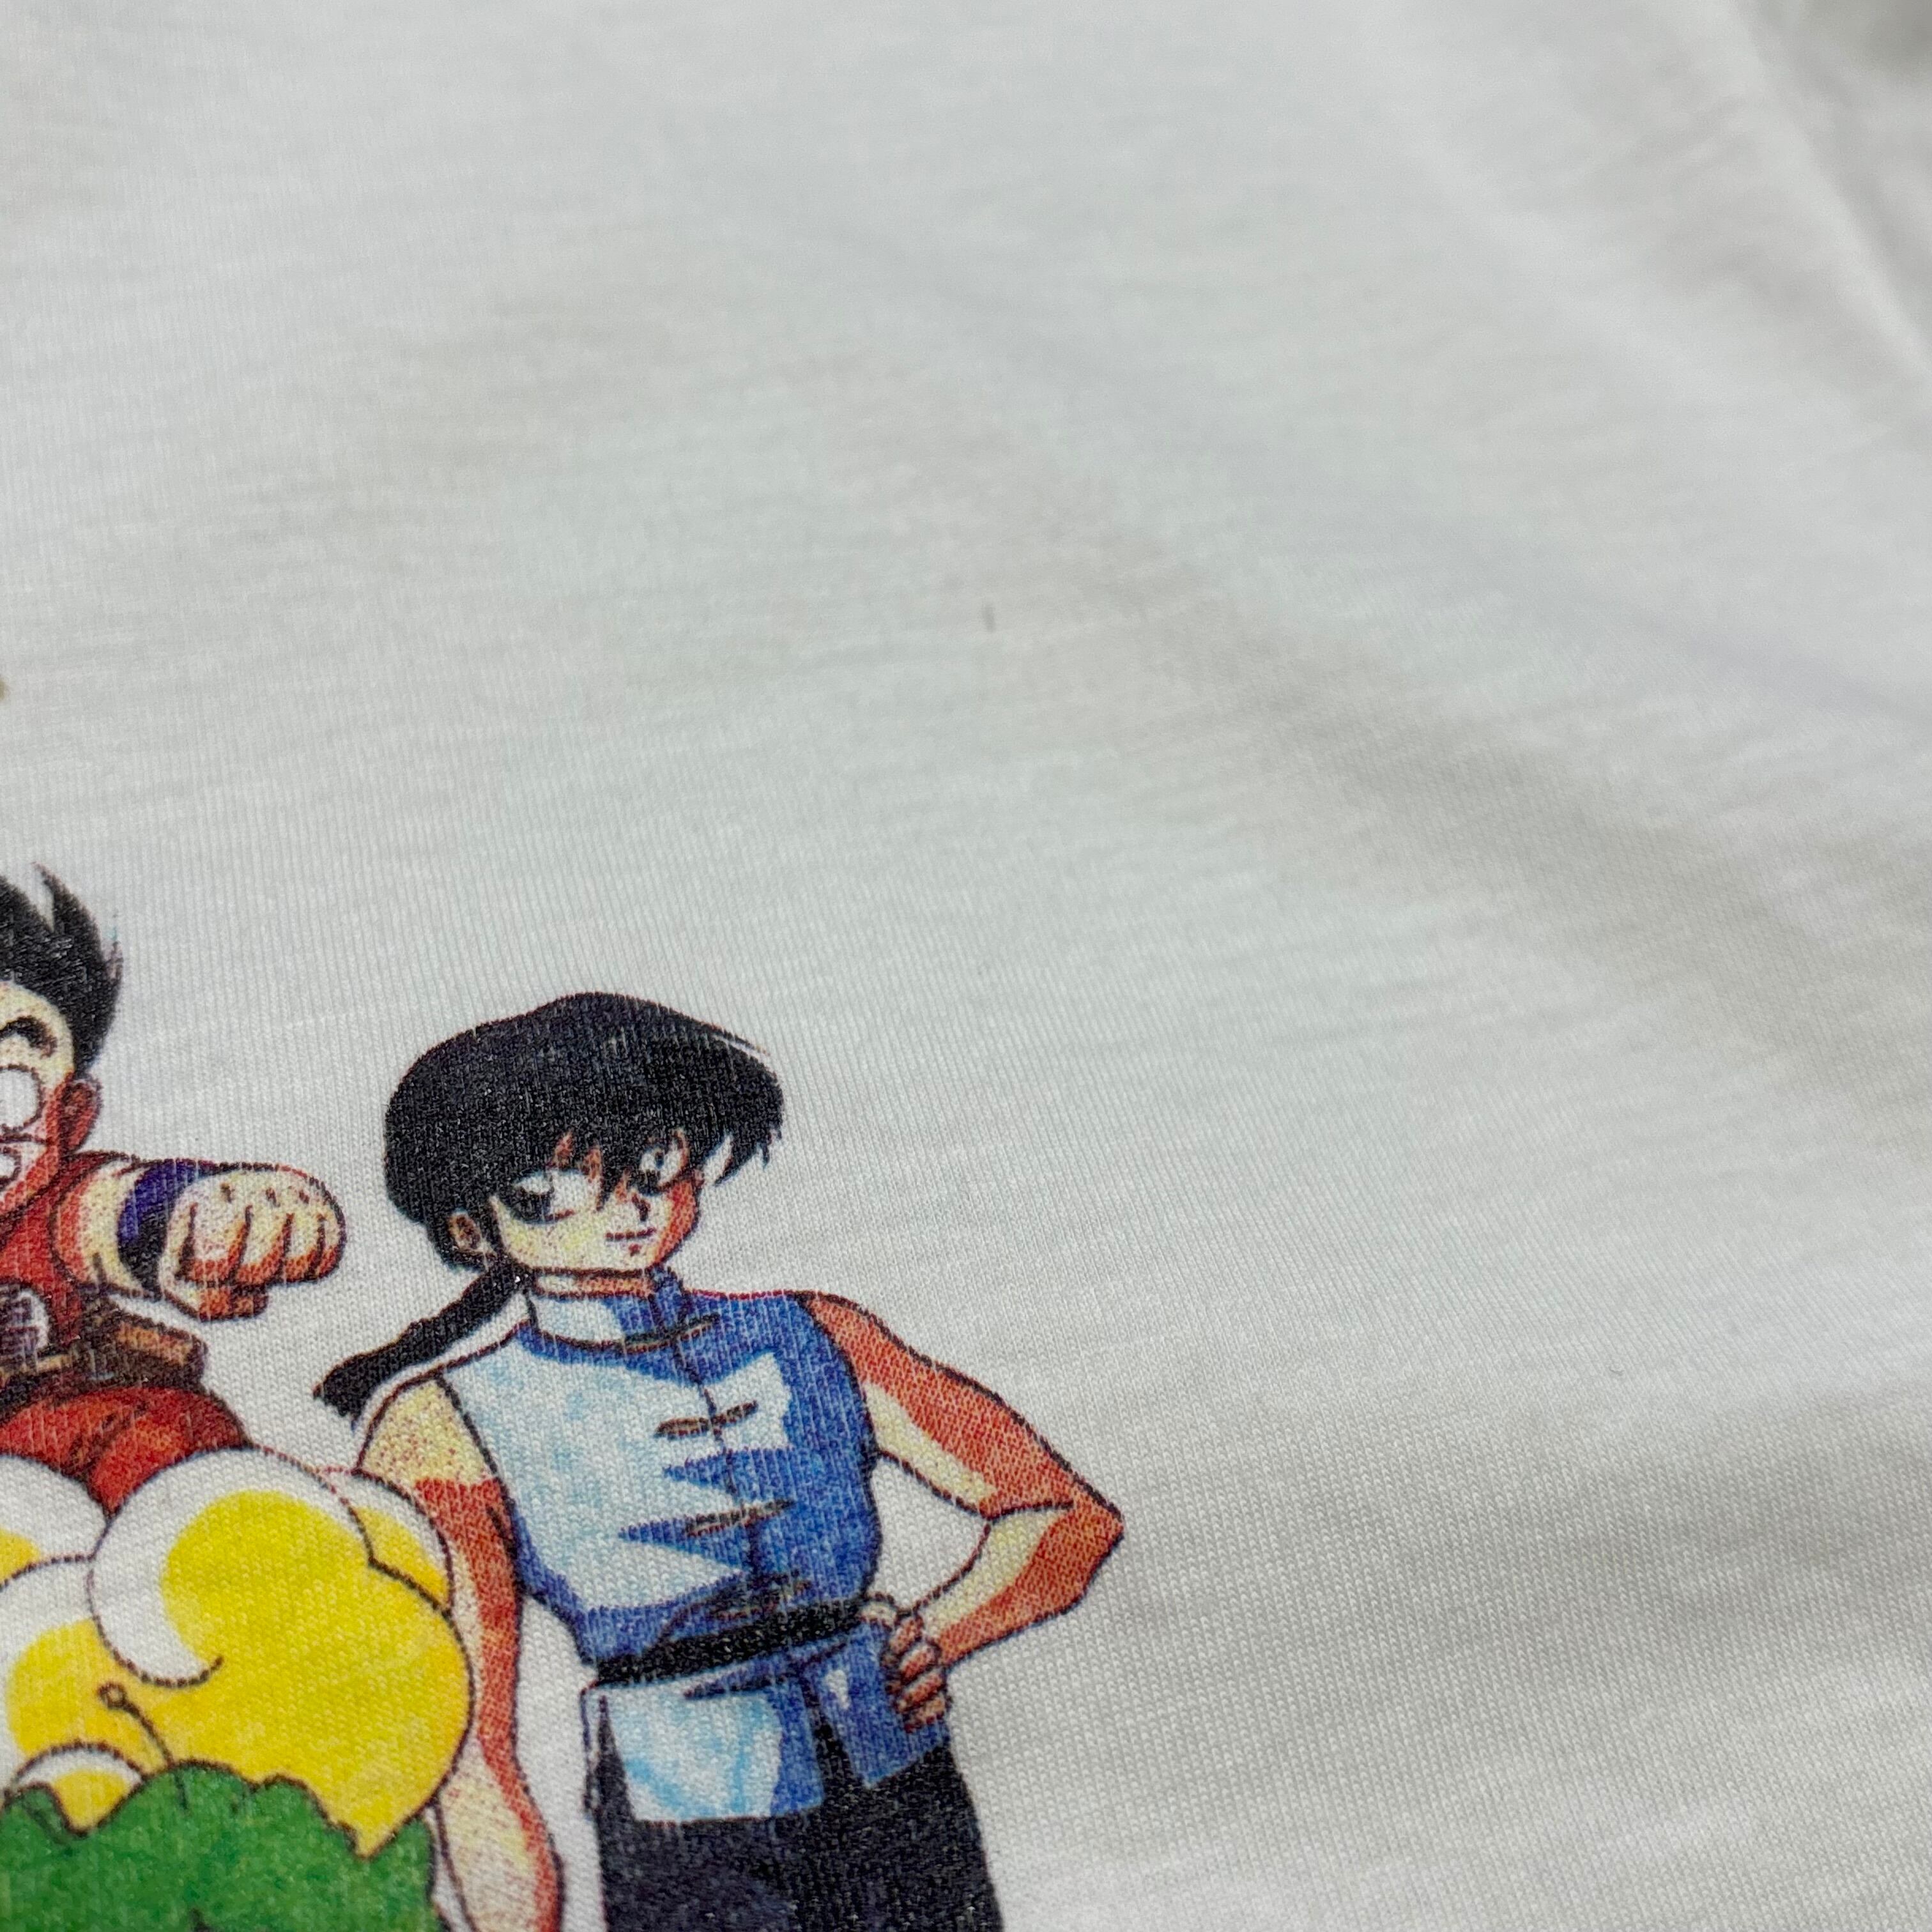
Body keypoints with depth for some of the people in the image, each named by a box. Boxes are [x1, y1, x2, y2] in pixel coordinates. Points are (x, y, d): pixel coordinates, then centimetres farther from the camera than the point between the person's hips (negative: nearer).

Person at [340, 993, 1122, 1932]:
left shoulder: (810, 1341, 9)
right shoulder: (450, 1427, 1)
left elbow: (1071, 1514, 10)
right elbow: (463, 1749, -5)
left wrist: (931, 1635, -5)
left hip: (907, 1816, 3)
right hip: (680, 1851, -2)